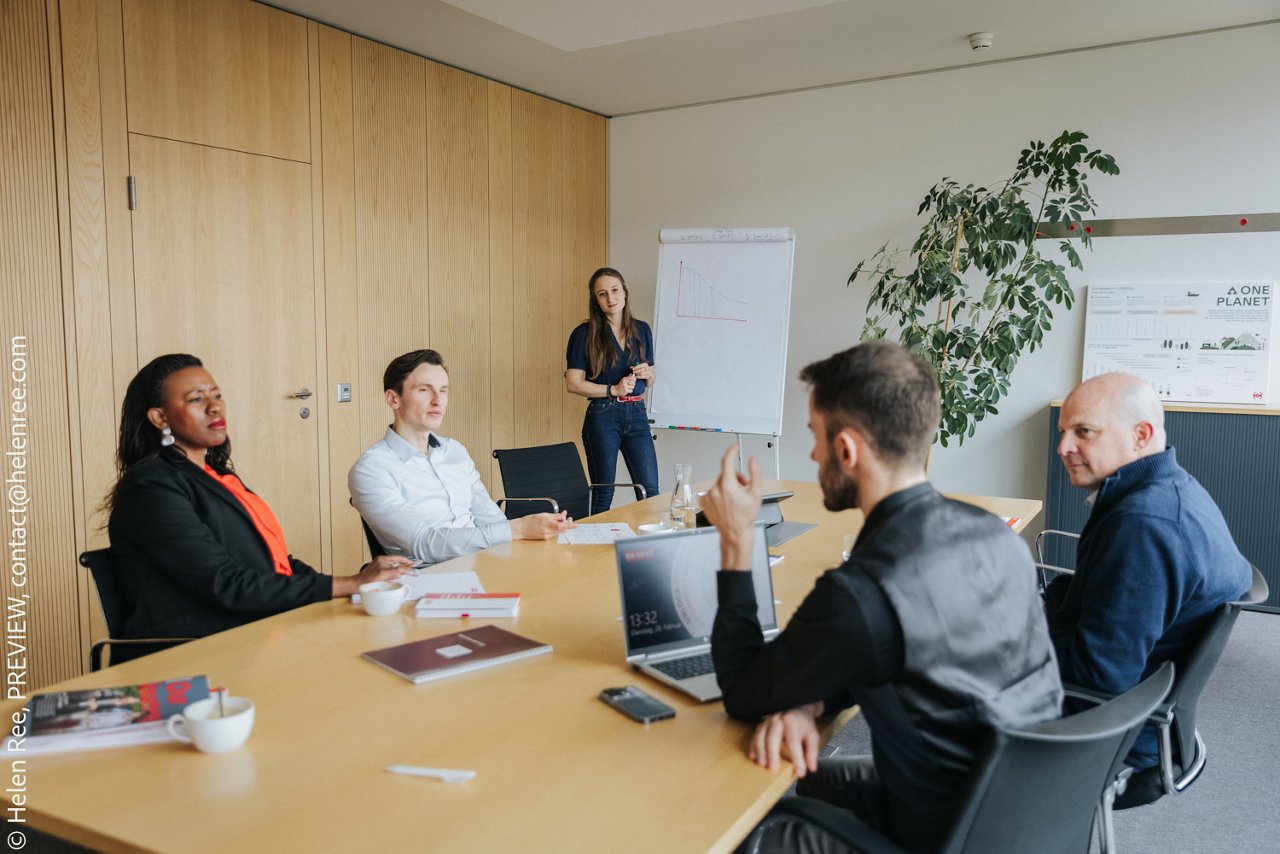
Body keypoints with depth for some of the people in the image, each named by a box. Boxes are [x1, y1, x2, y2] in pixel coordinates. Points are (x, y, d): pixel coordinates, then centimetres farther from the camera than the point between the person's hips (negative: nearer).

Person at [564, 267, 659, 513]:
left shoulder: (642, 329, 10)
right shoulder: (584, 334, -4)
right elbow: (573, 383, -9)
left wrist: (647, 373, -4)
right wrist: (613, 389, -16)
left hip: (637, 414, 4)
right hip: (603, 416, -4)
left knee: (650, 491, 2)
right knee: (603, 494, 5)